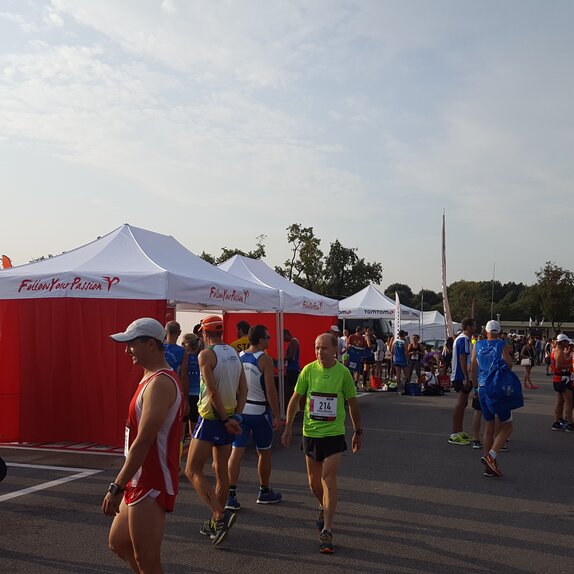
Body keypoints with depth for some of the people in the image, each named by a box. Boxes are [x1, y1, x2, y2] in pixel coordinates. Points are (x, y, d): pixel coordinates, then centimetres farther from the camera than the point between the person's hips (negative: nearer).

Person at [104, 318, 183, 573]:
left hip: (152, 485, -10)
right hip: (140, 482, 10)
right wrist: (123, 484, 21)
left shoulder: (160, 382, -20)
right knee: (118, 542, 21)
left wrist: (117, 487, -24)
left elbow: (144, 440, -26)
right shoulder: (152, 379, 12)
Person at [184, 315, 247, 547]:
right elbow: (243, 390, 7)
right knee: (221, 472, 15)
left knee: (193, 471, -1)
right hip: (229, 418, 8)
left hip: (211, 418, -7)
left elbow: (212, 392, -19)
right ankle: (216, 522, 25)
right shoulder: (234, 354, 10)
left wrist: (225, 420, -13)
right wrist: (235, 417, 3)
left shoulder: (206, 355, -13)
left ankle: (220, 516, -13)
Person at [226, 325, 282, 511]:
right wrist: (276, 415, -9)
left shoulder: (238, 357, 4)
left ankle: (231, 495, -3)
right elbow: (270, 390, -16)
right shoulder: (265, 360, -13)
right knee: (264, 452, 13)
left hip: (240, 410, 4)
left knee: (237, 451, 3)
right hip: (260, 412, -4)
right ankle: (264, 492, 26)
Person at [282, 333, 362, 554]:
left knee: (328, 479, -11)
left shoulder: (343, 372, -8)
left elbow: (352, 402, 4)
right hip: (310, 432, 3)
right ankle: (324, 508, 45)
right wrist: (288, 427, 2)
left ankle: (327, 532, -6)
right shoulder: (308, 370, -5)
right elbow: (295, 399, 3)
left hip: (334, 433, -2)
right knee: (314, 481, 15)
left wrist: (358, 431, 10)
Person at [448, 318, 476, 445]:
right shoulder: (464, 339, -15)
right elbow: (463, 359, -21)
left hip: (458, 377, 11)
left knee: (462, 404, 15)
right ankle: (454, 435, -8)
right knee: (460, 404, -10)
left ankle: (460, 432, 22)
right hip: (462, 377, -11)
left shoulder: (460, 338, 18)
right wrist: (467, 378, -23)